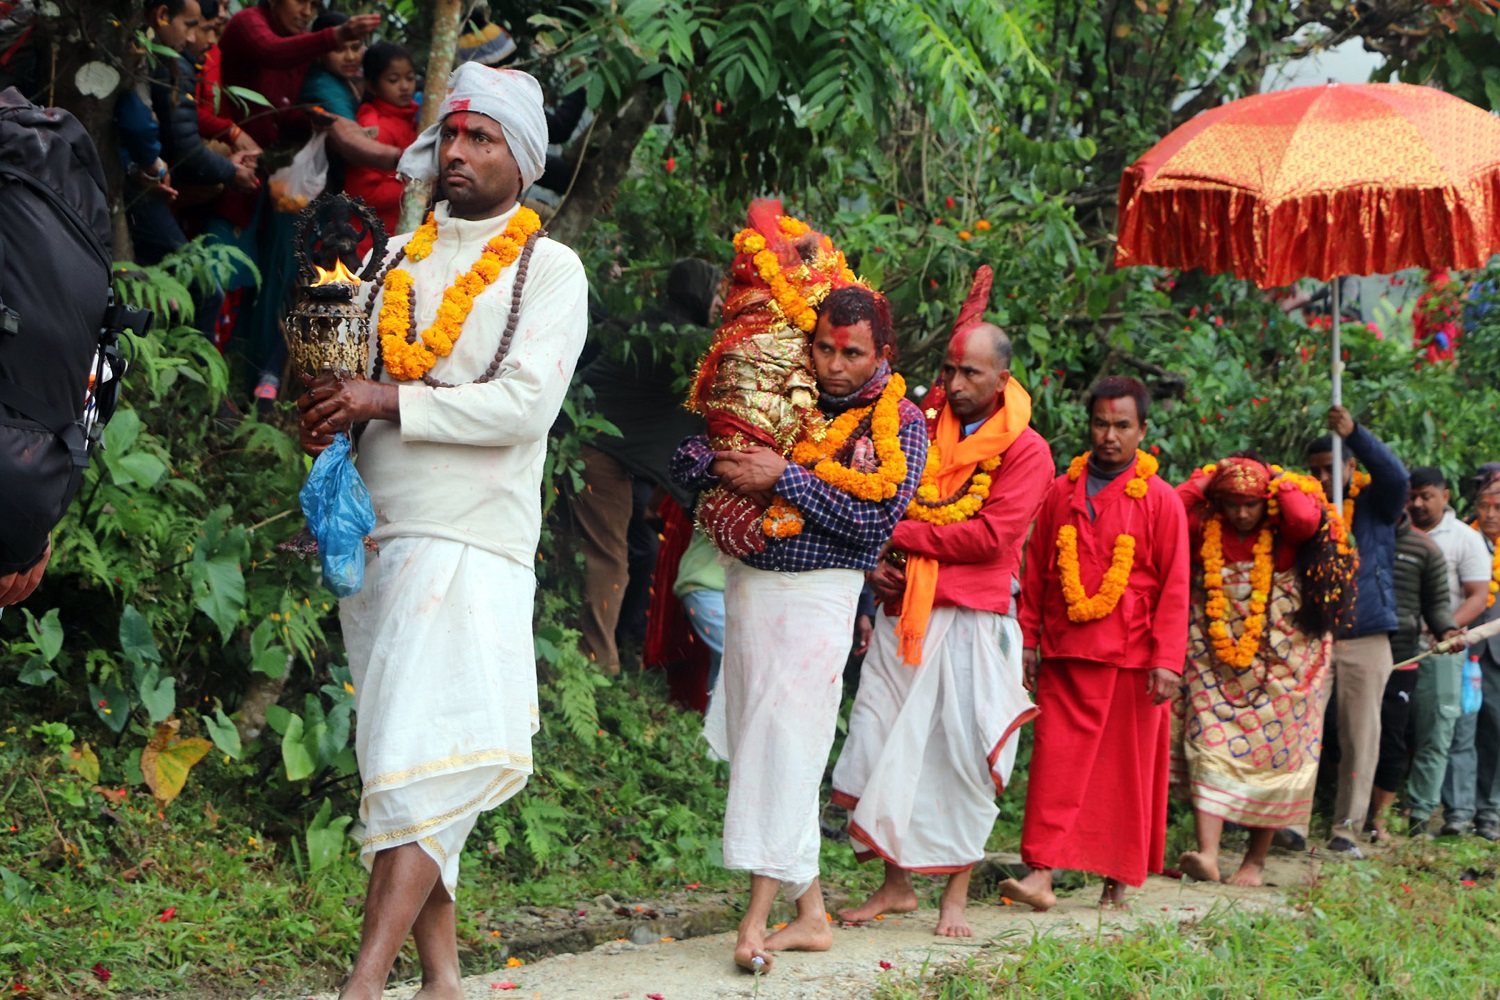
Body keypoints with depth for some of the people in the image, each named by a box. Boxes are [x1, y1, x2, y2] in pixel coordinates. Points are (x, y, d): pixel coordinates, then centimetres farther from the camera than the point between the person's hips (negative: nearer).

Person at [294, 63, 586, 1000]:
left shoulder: (549, 269, 1)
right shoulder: (401, 257, 18)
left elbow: (525, 403, -11)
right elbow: (359, 370, 23)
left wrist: (387, 400, -14)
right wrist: (327, 404, -1)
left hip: (470, 541, -6)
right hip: (376, 530, 6)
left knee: (424, 761, -14)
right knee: (399, 763, 6)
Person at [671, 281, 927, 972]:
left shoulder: (899, 423, 0)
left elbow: (875, 523, -13)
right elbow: (684, 461, 9)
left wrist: (784, 478, -16)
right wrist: (725, 467, -14)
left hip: (817, 593, -5)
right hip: (747, 584, 5)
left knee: (782, 743, -12)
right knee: (755, 742, 6)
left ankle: (757, 920, -13)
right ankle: (810, 911, 13)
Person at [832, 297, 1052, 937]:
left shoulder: (1025, 450, -2)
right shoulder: (918, 428, 12)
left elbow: (990, 536, -13)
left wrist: (903, 536, -11)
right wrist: (874, 560, -5)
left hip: (970, 619, -4)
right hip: (901, 614, 4)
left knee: (961, 753, -3)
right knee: (884, 744, 3)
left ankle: (956, 894, 7)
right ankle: (896, 885, 15)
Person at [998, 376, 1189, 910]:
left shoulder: (1160, 500, 1)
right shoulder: (1061, 492, 9)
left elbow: (1174, 587, -1)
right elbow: (1035, 572, 13)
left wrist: (1167, 660, -7)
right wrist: (1027, 640, 10)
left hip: (1131, 661, -2)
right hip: (1065, 656, 2)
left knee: (1127, 770, 5)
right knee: (1056, 761, -6)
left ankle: (1118, 878, 15)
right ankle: (1042, 873, -10)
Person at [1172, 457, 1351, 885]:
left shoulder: (1283, 536, -4)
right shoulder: (1205, 531, 3)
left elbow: (1307, 517, -26)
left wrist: (1278, 481, -9)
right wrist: (1206, 479, -5)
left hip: (1278, 669, -1)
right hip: (1214, 667, 1)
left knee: (1270, 761, 2)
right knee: (1209, 753, -12)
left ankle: (1255, 861, 13)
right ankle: (1207, 854, -21)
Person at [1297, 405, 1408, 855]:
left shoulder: (1373, 505, 5)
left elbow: (1394, 475, -15)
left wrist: (1354, 433, -25)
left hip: (1365, 642, -1)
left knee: (1360, 737, 1)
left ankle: (1347, 829, 7)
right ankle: (1294, 822, -8)